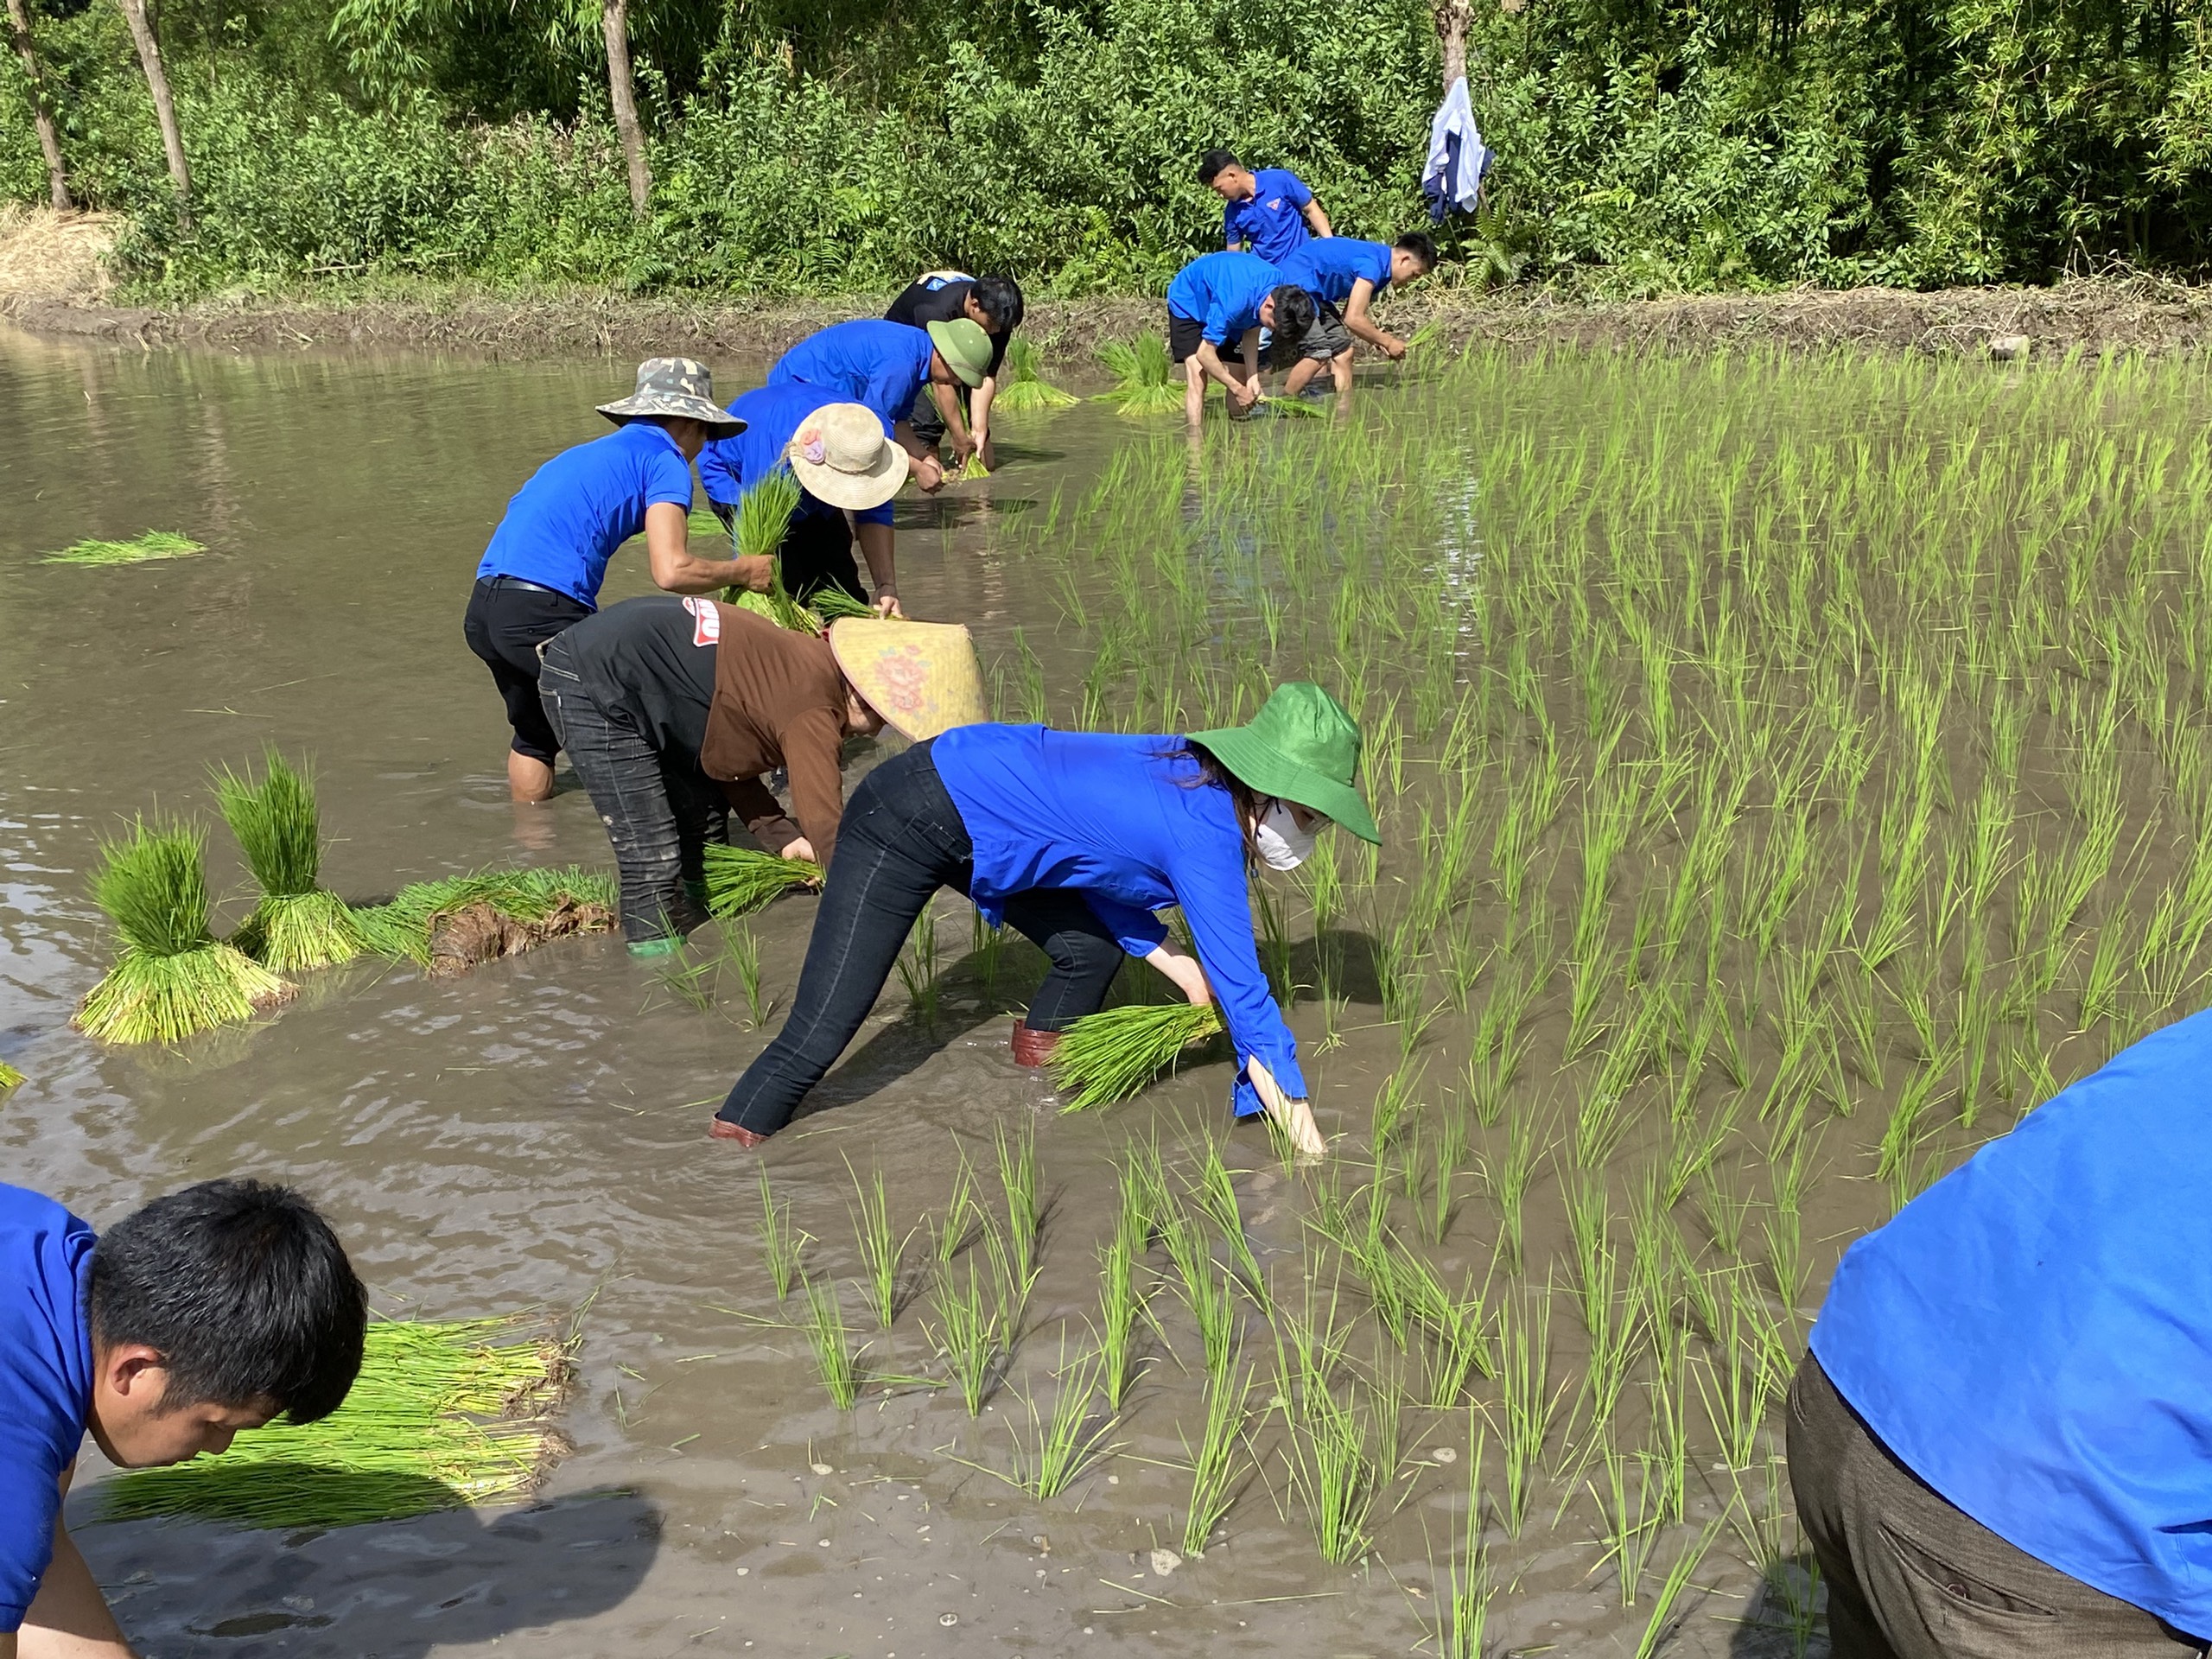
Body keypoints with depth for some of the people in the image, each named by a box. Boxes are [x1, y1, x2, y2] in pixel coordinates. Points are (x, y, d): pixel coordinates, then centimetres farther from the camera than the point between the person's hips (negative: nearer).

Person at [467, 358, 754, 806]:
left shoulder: (590, 453, 27)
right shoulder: (663, 459, 2)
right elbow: (671, 571, -12)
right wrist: (743, 572, 5)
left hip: (482, 610, 9)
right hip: (542, 613, -9)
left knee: (534, 736, 28)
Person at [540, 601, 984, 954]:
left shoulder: (807, 665, 6)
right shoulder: (814, 711, -22)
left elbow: (726, 757, 13)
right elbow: (827, 828, -24)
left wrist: (783, 837, 7)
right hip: (591, 683, -10)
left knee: (700, 829, 18)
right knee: (653, 861, -9)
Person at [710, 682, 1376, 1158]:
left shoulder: (1192, 768, -1)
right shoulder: (1205, 836, -25)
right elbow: (1244, 991, -23)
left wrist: (1172, 962, -1)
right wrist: (1308, 1142, -18)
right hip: (910, 821, -9)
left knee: (1092, 948, 7)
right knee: (821, 1033, -9)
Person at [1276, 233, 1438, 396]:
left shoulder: (1379, 261, 9)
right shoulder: (1372, 265, -22)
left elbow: (1351, 315, 11)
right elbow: (1353, 319, -25)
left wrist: (1380, 342, -1)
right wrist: (1388, 342, -13)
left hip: (1313, 292, 11)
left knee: (1342, 351, 7)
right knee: (1319, 353, -19)